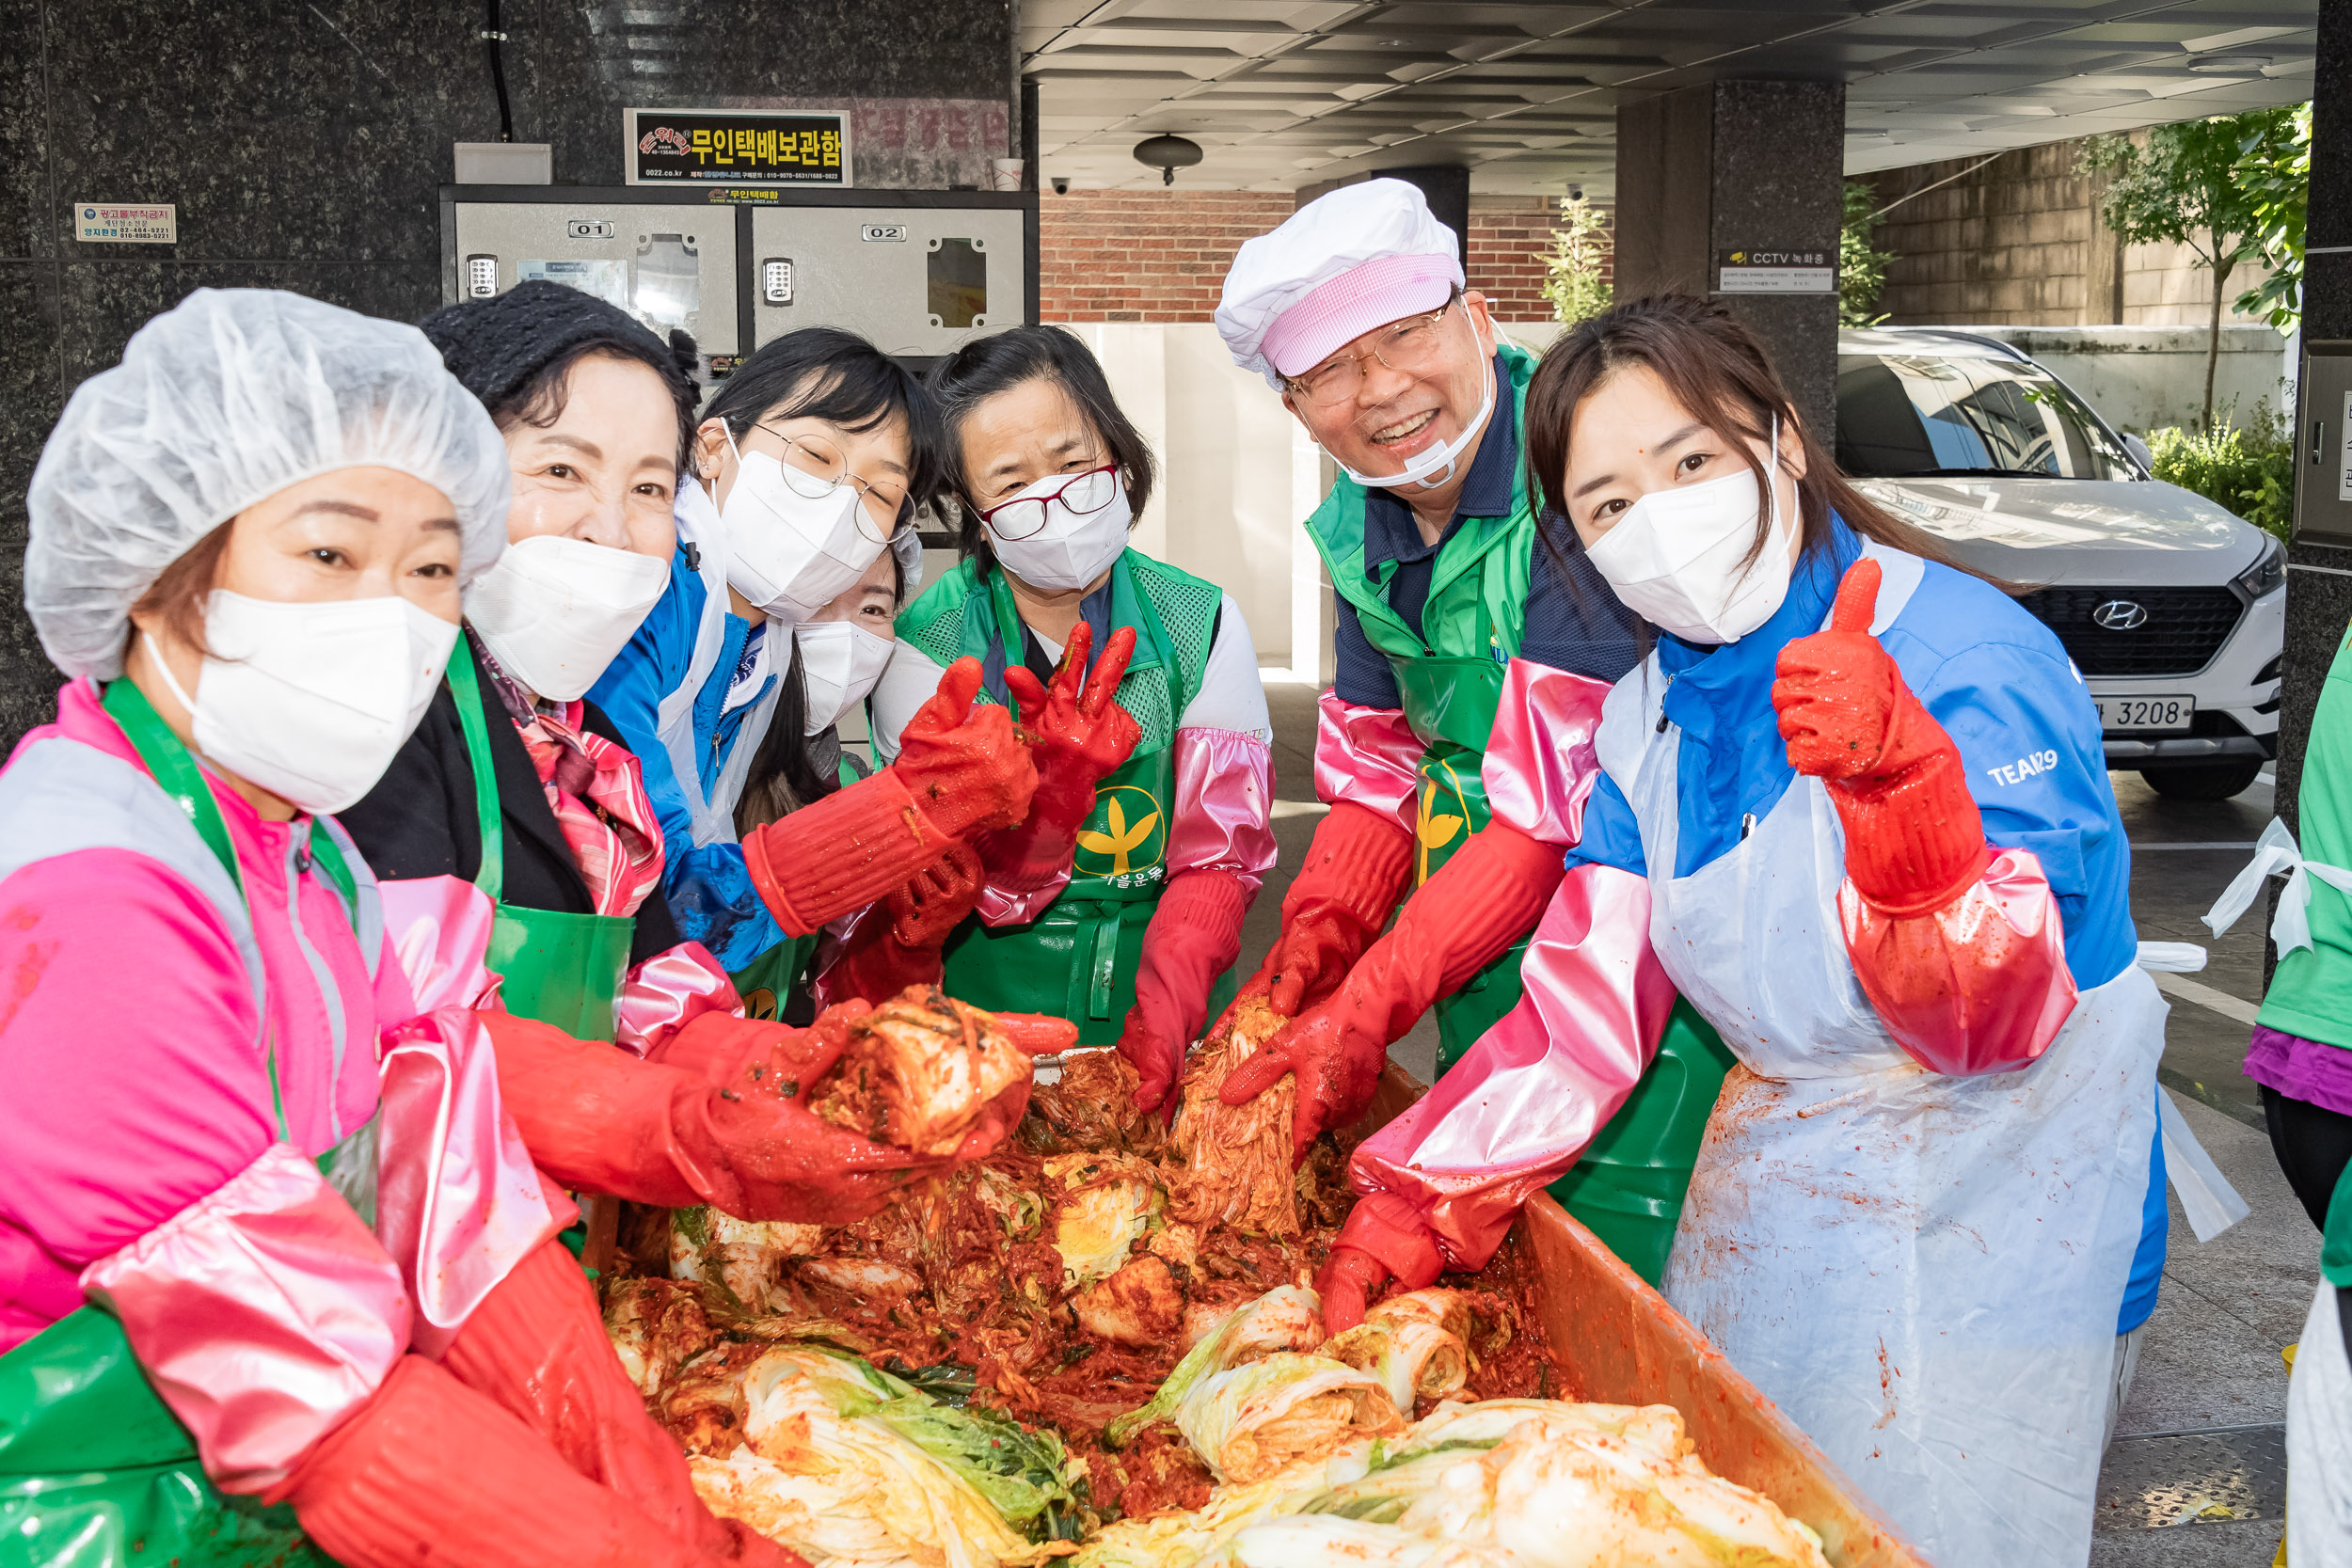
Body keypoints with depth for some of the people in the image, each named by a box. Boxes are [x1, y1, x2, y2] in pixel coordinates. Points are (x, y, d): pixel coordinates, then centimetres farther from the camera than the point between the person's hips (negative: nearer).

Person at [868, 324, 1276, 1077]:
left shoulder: (1201, 627, 0)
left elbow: (1218, 858, -1)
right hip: (986, 1020, -2)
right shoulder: (927, 648, -6)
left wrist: (1167, 1001, -18)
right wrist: (1055, 781, -26)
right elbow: (986, 891, -7)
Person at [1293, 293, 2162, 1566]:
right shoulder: (1647, 715, -3)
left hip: (1985, 1208, -5)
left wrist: (1901, 783, -44)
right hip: (1766, 1174, 6)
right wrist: (1424, 1205, -9)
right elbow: (1586, 1002, -1)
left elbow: (1999, 1021, -27)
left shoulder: (1971, 660, -23)